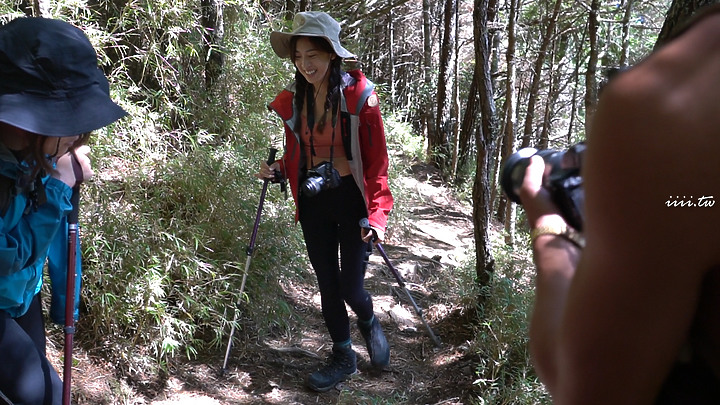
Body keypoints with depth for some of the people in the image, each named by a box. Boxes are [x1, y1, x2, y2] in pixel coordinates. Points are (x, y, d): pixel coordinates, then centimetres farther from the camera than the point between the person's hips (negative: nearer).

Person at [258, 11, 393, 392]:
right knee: (327, 283, 12)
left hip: (351, 198, -4)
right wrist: (277, 170, -7)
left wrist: (376, 214, -17)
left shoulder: (359, 95, -13)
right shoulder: (291, 99, 0)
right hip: (312, 202, 4)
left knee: (351, 287, -2)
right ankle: (343, 357, 32)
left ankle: (369, 323, 35)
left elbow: (377, 159, -10)